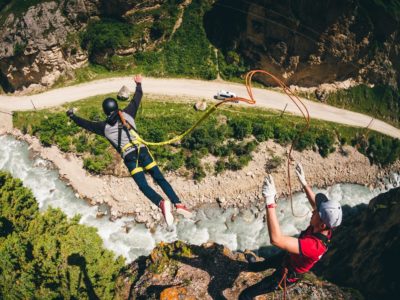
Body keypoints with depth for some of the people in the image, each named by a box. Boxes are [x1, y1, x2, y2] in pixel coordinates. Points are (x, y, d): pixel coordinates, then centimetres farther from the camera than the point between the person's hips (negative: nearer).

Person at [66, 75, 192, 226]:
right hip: (142, 149, 3)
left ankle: (162, 203, -38)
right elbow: (137, 99, 28)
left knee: (143, 185, -11)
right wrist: (138, 84, 45)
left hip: (129, 156, -2)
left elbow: (86, 124, 26)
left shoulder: (104, 127, 12)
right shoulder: (127, 113, 15)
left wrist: (73, 116, 43)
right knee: (159, 178, -1)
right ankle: (178, 203, -16)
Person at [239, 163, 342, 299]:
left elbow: (276, 239, -59)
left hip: (287, 274, -8)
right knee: (266, 262, 40)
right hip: (289, 256, 8)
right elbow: (314, 202, 0)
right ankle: (254, 266, 73)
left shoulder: (314, 246, -48)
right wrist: (304, 182, -1)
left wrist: (270, 202, -60)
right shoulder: (324, 229, -23)